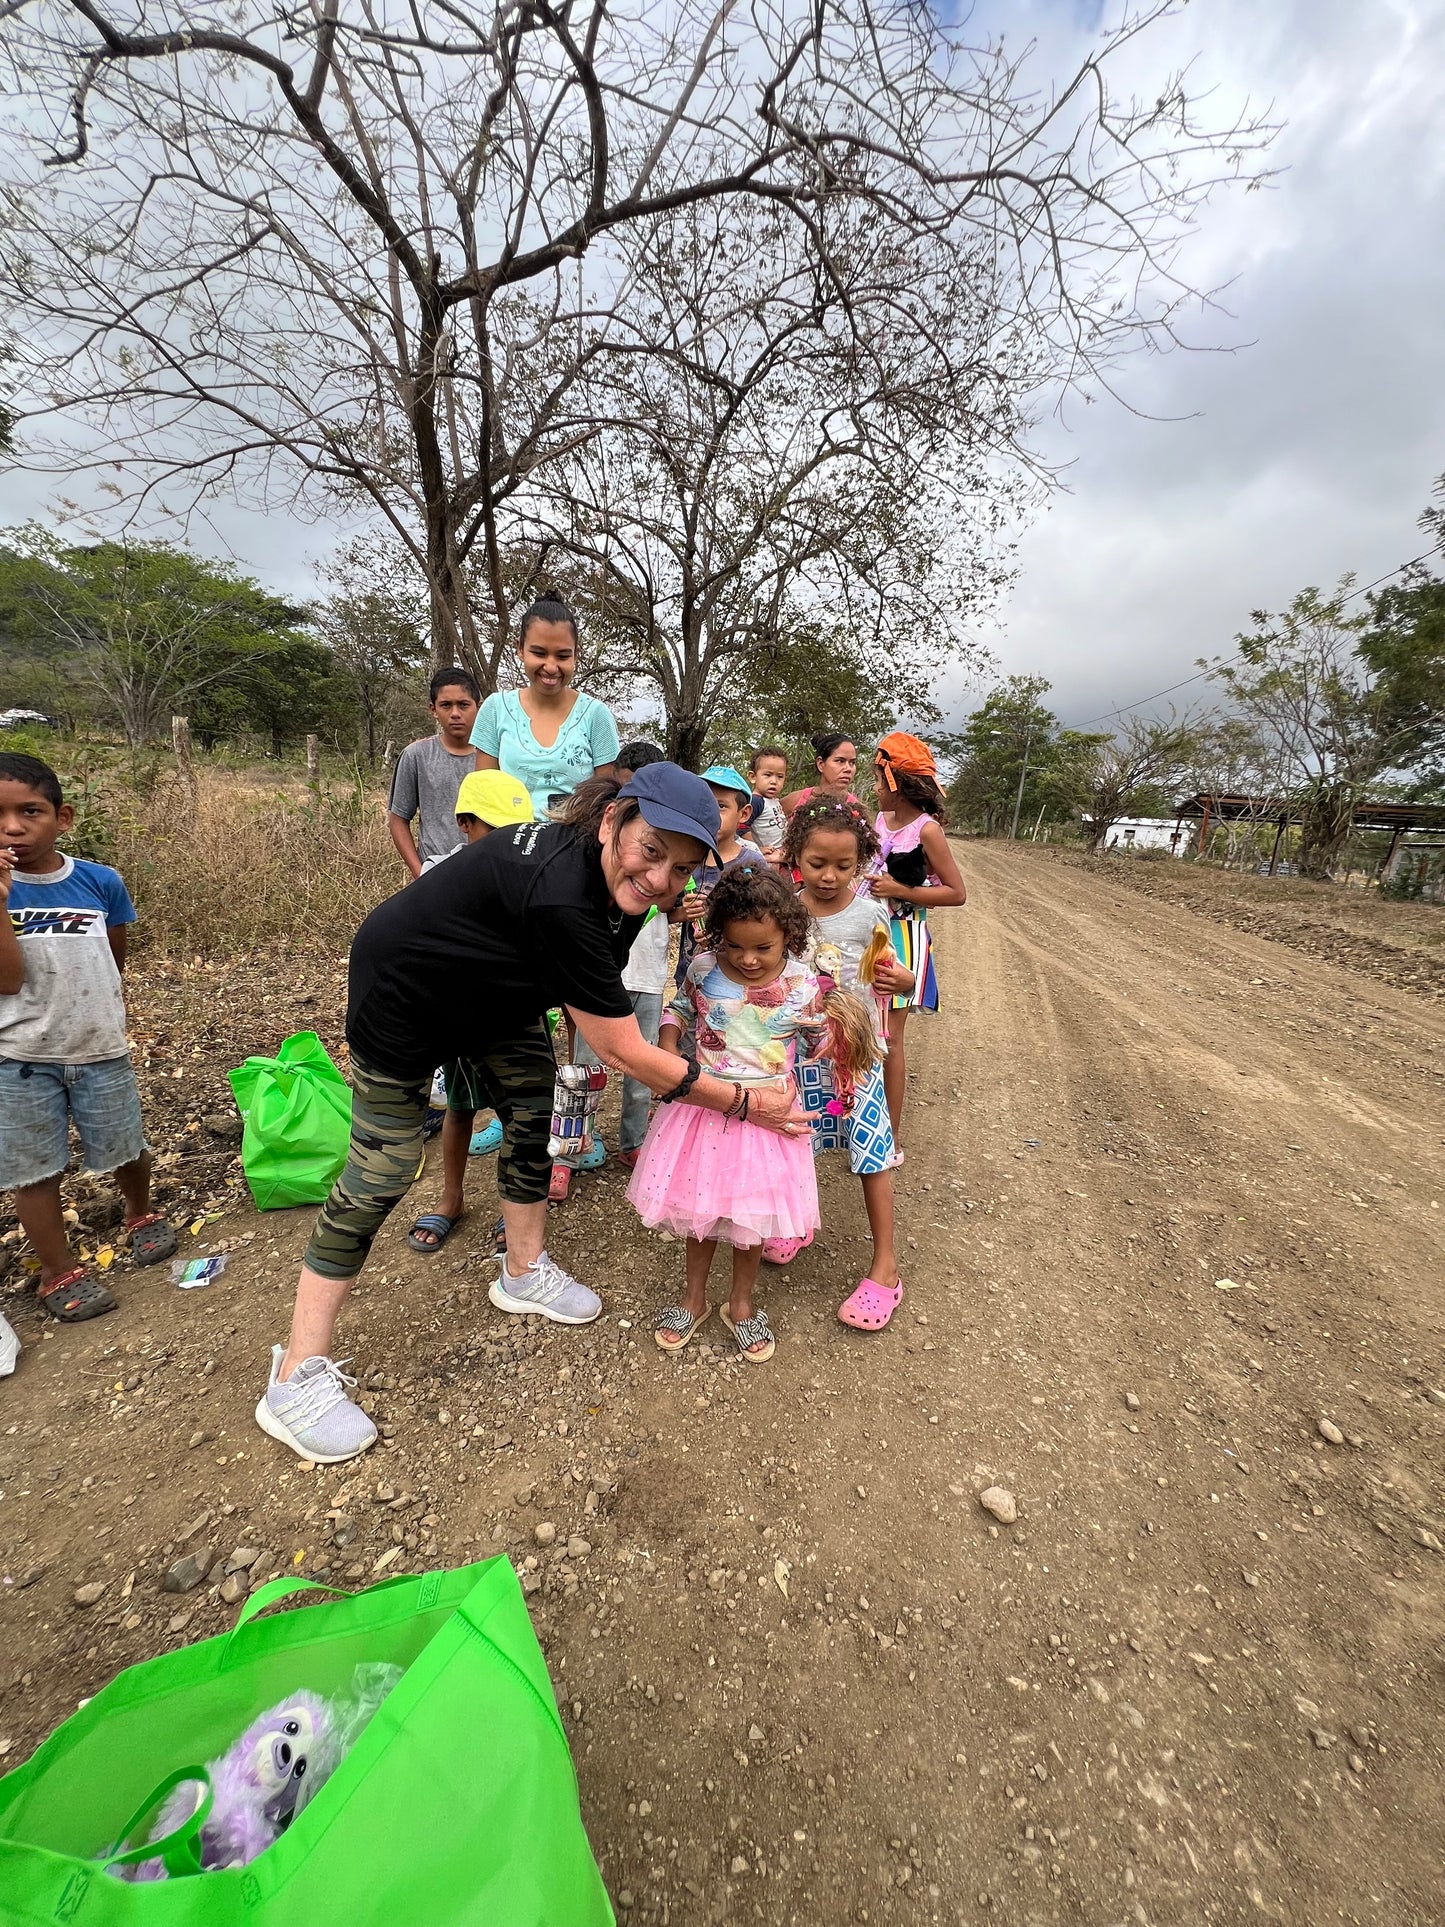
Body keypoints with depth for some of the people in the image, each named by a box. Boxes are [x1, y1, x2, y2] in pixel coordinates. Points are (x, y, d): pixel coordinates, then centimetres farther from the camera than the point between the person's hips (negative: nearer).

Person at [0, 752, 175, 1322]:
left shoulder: (101, 881, -7)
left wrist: (91, 1004, 7)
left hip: (101, 1051, 1)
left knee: (126, 1150, 17)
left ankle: (142, 1216, 45)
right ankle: (60, 1273, 29)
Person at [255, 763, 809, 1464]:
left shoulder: (606, 878, -13)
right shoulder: (559, 898, -40)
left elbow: (591, 1004, -3)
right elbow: (621, 1051, -32)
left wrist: (659, 1077, -10)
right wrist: (743, 1102, -25)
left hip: (491, 991, 8)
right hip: (403, 993, -8)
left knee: (533, 1108, 7)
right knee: (382, 1170, -3)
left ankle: (524, 1273, 29)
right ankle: (295, 1378, 15)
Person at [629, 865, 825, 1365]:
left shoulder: (802, 984, -12)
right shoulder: (704, 968, -11)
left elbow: (820, 1040, 5)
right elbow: (678, 1010, 5)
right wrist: (668, 1057, -7)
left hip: (765, 1114, -1)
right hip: (704, 1106, 1)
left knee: (753, 1211, 14)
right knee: (699, 1204, 17)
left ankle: (741, 1302, 41)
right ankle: (694, 1296, 43)